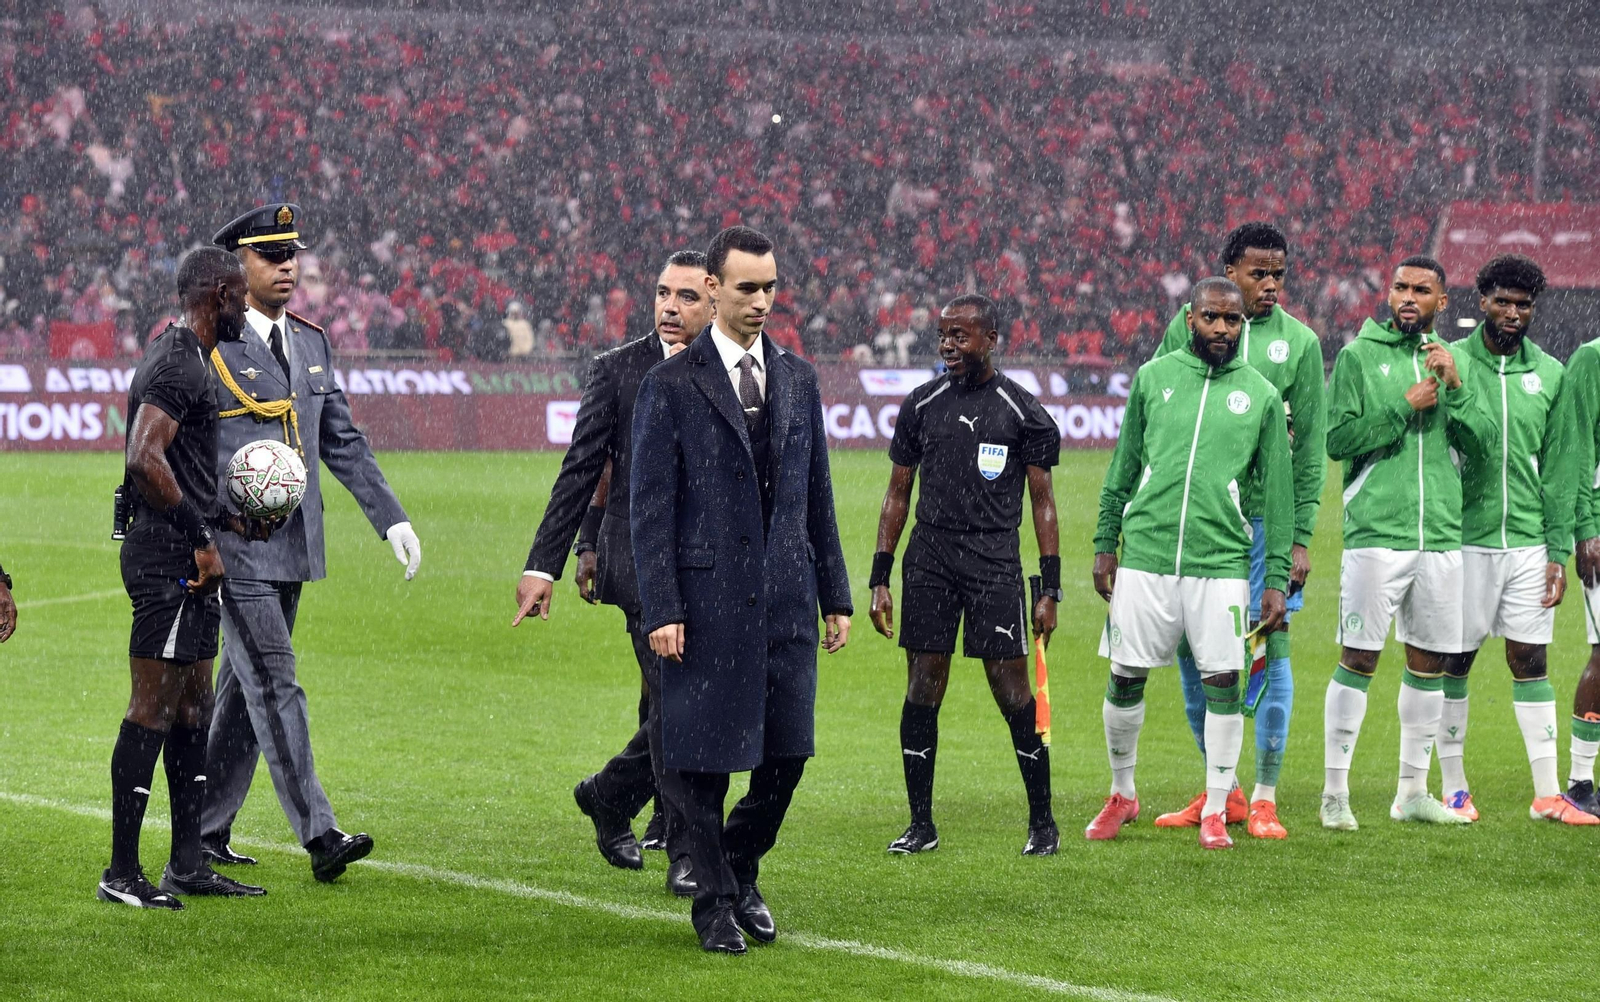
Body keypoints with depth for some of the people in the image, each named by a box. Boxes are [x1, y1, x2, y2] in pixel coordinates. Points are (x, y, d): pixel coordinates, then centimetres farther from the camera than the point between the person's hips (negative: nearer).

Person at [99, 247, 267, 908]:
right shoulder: (178, 364, -15)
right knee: (152, 711, -8)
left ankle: (188, 864, 19)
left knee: (192, 709, 14)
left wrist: (228, 519, 20)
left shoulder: (182, 357, 19)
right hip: (168, 556, -11)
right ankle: (122, 874, -7)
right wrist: (201, 539, -22)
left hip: (184, 559, 11)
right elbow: (145, 458, -27)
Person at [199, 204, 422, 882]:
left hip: (292, 546, 7)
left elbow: (343, 442, 16)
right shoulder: (207, 348, -8)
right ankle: (320, 838, -15)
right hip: (233, 546, -7)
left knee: (244, 693, 11)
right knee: (275, 690, -11)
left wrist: (391, 519, 8)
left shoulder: (312, 343, 13)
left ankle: (206, 833, 19)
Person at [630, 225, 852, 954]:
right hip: (706, 598, -4)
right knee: (702, 758, 1)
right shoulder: (671, 385, -4)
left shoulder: (798, 380, 11)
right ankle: (715, 901, 13)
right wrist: (661, 611, -13)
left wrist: (835, 595, 12)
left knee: (786, 754, 5)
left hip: (785, 601, 4)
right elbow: (649, 507, -6)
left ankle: (740, 872, 26)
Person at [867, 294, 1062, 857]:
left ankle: (1042, 824, 6)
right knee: (922, 690, 2)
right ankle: (921, 825, 10)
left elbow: (1042, 501, 2)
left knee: (1014, 693, -4)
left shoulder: (1022, 412, 0)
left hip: (994, 565, -3)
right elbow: (898, 494, 13)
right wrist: (879, 579, 8)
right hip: (929, 561, 3)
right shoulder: (921, 405, 9)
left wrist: (1050, 589, -3)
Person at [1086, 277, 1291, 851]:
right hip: (1144, 558, 1)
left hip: (1220, 564, -1)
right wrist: (1105, 544, 10)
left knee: (1222, 684, -3)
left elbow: (1278, 491, 7)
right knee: (1125, 678, 5)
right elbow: (1124, 467, 14)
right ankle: (1122, 795, 24)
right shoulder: (1153, 377, 8)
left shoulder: (1261, 395, 5)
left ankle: (1215, 813, 9)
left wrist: (1276, 578, 3)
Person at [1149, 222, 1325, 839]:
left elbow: (1310, 447, 3)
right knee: (1191, 649, 5)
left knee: (1271, 646, -2)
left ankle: (1264, 797, 5)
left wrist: (1302, 536, -3)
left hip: (1266, 516, -2)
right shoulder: (1187, 326, 5)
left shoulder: (1299, 342, 3)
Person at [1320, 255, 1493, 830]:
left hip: (1441, 535, 5)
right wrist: (1405, 407, -12)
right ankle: (1335, 793, -1)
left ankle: (1413, 793, 17)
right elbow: (1336, 440, -8)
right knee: (1359, 658, -6)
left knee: (1430, 662, 8)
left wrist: (1455, 388, -8)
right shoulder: (1359, 356, 0)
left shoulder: (1453, 362, 13)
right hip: (1376, 531, -5)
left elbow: (1482, 444, 6)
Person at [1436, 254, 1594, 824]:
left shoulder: (1549, 374, 7)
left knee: (1531, 664, 4)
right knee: (1455, 662, 4)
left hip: (1528, 542, 3)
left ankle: (1548, 795, 5)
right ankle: (1454, 790, 12)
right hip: (1465, 537, -2)